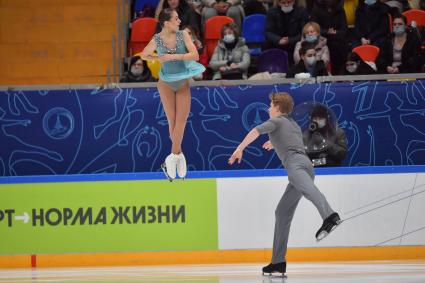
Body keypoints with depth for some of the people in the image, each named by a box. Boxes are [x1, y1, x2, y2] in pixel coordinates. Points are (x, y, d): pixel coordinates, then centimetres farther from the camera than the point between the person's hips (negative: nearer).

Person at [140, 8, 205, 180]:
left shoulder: (183, 35, -13)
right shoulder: (156, 41, -13)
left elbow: (195, 55, -20)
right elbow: (144, 55, 5)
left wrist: (173, 57, -27)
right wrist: (159, 58, -11)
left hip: (183, 83, 1)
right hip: (166, 84, -1)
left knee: (181, 121, -5)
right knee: (172, 122, 2)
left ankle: (173, 157, 2)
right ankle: (179, 156, 15)